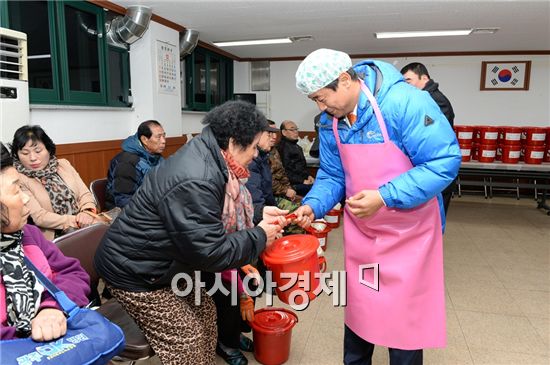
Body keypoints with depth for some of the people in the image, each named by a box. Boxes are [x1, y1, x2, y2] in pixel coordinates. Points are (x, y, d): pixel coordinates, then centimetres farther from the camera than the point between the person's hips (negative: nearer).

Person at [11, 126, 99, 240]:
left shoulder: (63, 164, 12)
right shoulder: (18, 180, -3)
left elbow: (85, 194, 8)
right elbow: (39, 217, -11)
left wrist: (87, 213, -13)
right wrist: (76, 221, -19)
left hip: (83, 226, 5)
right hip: (54, 238, -5)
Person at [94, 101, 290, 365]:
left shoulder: (204, 155, -3)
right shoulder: (194, 182, -33)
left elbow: (215, 214, 11)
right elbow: (211, 253, -29)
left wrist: (259, 215, 1)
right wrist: (260, 236, -17)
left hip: (163, 263, 9)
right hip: (134, 271, -9)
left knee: (205, 312, 15)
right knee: (186, 339, 1)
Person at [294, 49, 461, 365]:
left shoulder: (404, 102, -23)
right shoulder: (330, 122, -3)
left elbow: (445, 161, -24)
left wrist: (385, 197, -30)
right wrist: (314, 205, -14)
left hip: (409, 231, -5)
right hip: (359, 230, 6)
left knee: (405, 313, 7)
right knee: (357, 305, 19)